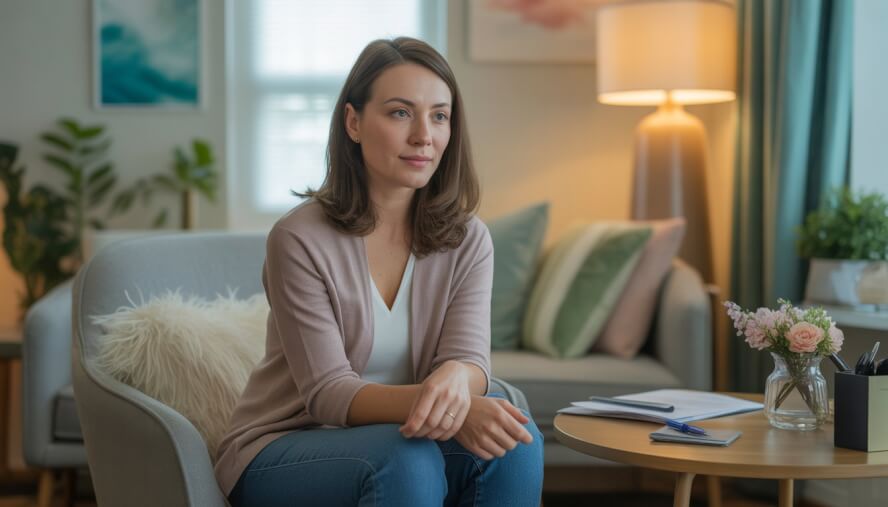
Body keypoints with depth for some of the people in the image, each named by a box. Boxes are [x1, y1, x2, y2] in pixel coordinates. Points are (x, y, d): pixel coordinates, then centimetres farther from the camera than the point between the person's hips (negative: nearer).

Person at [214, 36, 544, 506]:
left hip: (390, 436, 4)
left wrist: (454, 379, -40)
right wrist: (442, 406, -39)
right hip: (280, 452, -4)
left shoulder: (467, 240, -2)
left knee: (513, 441, -25)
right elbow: (328, 393, -20)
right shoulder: (300, 238, -16)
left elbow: (468, 355, -13)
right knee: (407, 460, -34)